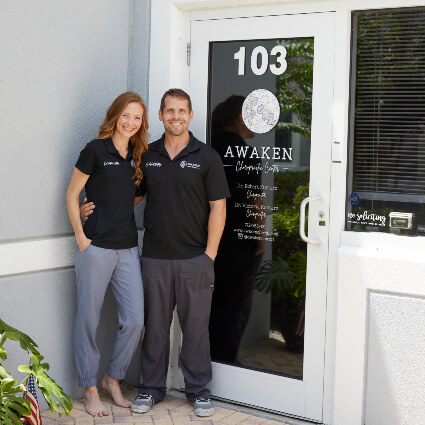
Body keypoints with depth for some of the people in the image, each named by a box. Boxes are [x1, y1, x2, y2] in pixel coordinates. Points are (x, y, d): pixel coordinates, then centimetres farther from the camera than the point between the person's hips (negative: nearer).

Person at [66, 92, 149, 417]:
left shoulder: (138, 156, 11)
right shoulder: (96, 150, -5)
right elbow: (72, 194, -3)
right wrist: (81, 237, -7)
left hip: (128, 248, 5)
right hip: (96, 247, -5)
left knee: (135, 319, 2)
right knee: (89, 319, 4)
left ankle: (113, 379, 22)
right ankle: (90, 389, 17)